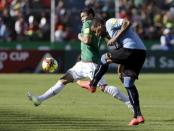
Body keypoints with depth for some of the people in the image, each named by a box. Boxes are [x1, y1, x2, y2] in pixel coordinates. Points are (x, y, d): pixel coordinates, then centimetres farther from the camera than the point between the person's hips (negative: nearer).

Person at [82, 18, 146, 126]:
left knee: (105, 58, 9)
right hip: (141, 52, 9)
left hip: (131, 48, -9)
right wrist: (121, 67, 28)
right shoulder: (111, 28, 31)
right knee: (128, 83, 9)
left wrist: (115, 38, -12)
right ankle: (138, 115, 3)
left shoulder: (110, 23, 3)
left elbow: (127, 23, -14)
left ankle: (92, 85, 22)